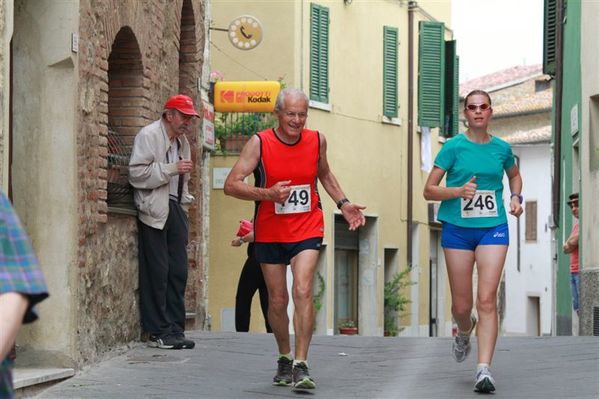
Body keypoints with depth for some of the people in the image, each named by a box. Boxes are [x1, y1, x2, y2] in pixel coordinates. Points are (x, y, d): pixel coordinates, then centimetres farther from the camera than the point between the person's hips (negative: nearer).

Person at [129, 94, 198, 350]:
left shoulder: (182, 141, 19)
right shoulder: (148, 135, -5)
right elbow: (136, 173, -16)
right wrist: (172, 168, -17)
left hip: (175, 211, 8)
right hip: (154, 211, -8)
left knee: (178, 271, 5)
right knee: (157, 272, -6)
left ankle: (175, 329, 10)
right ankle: (158, 332, -2)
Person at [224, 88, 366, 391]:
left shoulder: (317, 141, -2)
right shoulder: (259, 143, -11)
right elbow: (231, 185, -15)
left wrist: (343, 204, 9)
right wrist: (268, 194, -29)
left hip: (307, 229, 0)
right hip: (270, 233, 0)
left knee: (303, 291, -19)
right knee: (277, 301, 9)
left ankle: (301, 366, -18)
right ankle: (284, 359, 31)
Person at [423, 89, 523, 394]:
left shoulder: (501, 148, 5)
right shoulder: (454, 147, -2)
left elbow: (514, 175, 27)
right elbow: (429, 191, -3)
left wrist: (515, 197, 7)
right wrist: (459, 191, -20)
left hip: (493, 228, 1)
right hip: (457, 229, -1)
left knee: (487, 299, -13)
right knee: (461, 305, 4)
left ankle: (484, 370, -15)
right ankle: (464, 333, 41)